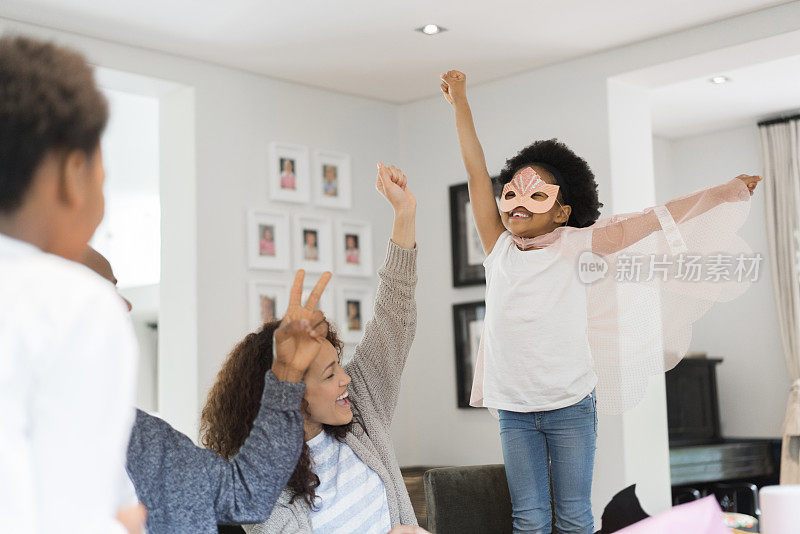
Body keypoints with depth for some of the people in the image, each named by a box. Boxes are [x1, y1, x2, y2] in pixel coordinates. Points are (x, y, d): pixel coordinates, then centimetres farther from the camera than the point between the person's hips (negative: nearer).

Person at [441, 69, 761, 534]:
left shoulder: (577, 247, -5)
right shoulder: (499, 247, 1)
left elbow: (652, 220, -5)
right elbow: (477, 172, 1)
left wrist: (726, 193, -4)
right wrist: (460, 103, 1)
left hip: (571, 407, -2)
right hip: (514, 410, 2)